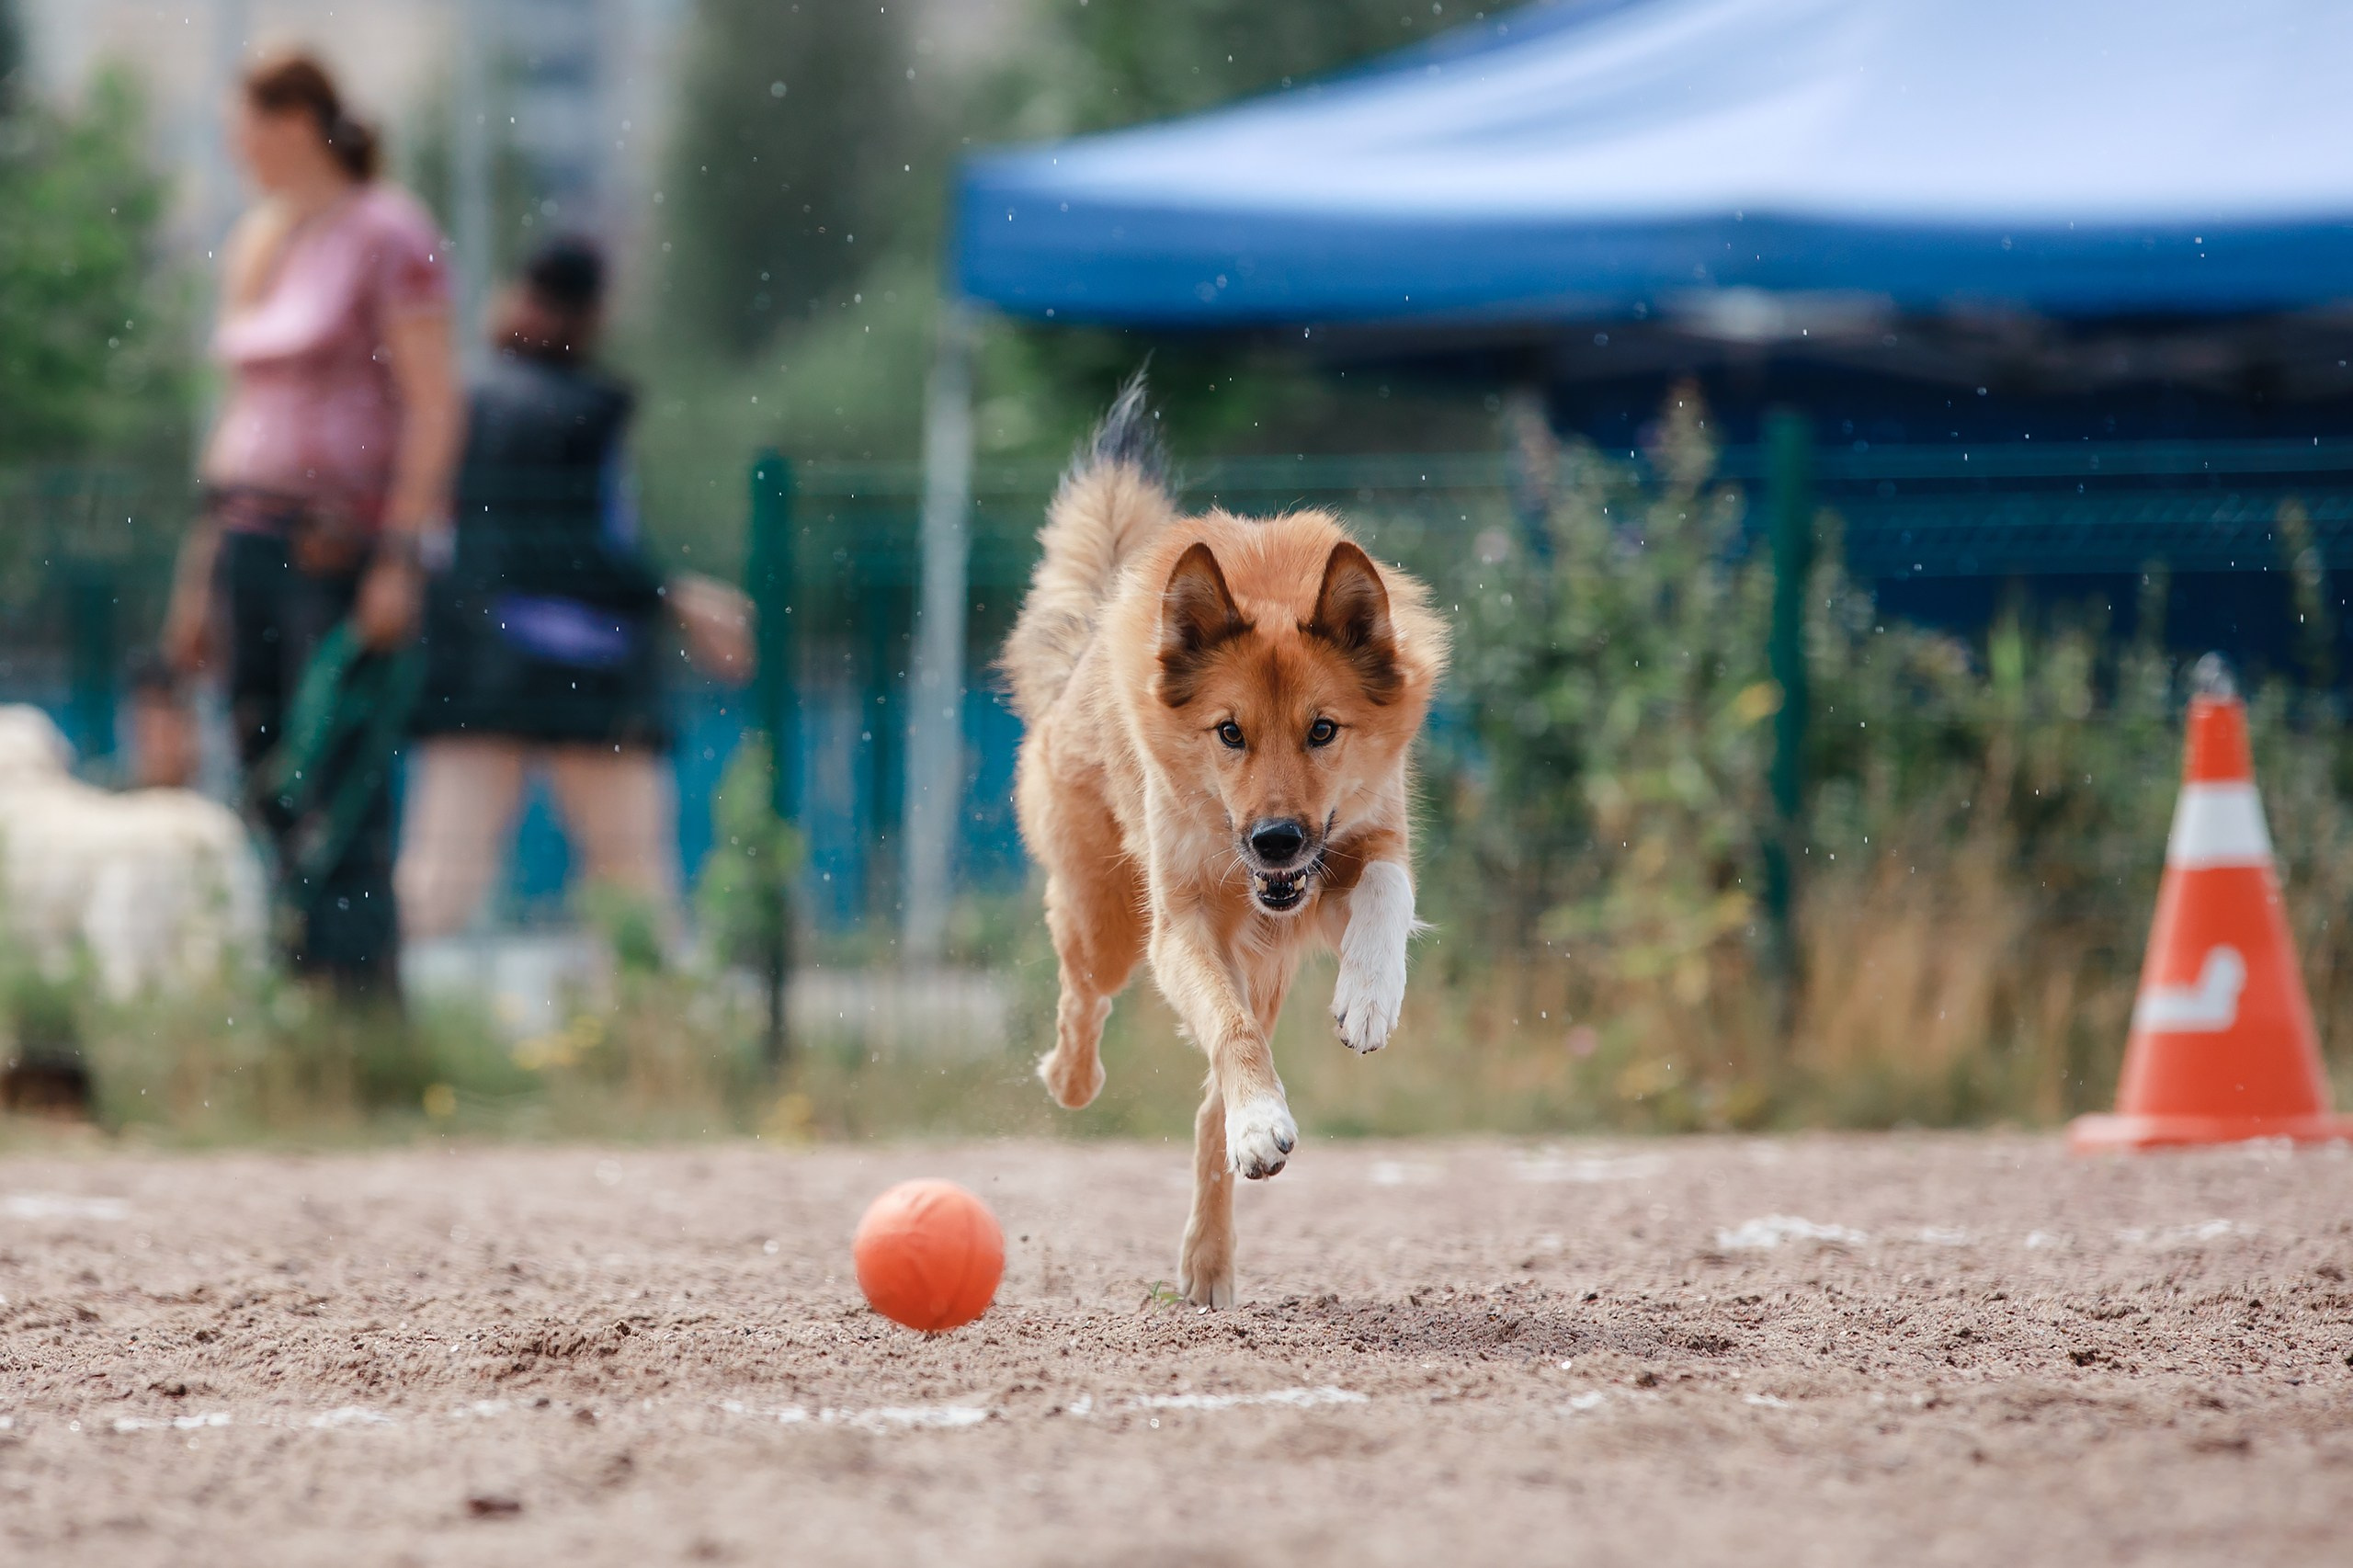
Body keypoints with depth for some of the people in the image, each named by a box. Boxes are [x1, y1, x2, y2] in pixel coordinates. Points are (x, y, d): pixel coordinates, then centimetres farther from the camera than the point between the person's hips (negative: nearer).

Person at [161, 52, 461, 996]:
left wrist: (401, 558, -17)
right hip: (252, 530, 8)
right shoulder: (256, 246, 16)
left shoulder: (391, 237, -7)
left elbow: (434, 405, -11)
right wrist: (200, 567, 18)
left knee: (337, 787, -11)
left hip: (344, 544, -8)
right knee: (268, 774, 3)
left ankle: (359, 989, -11)